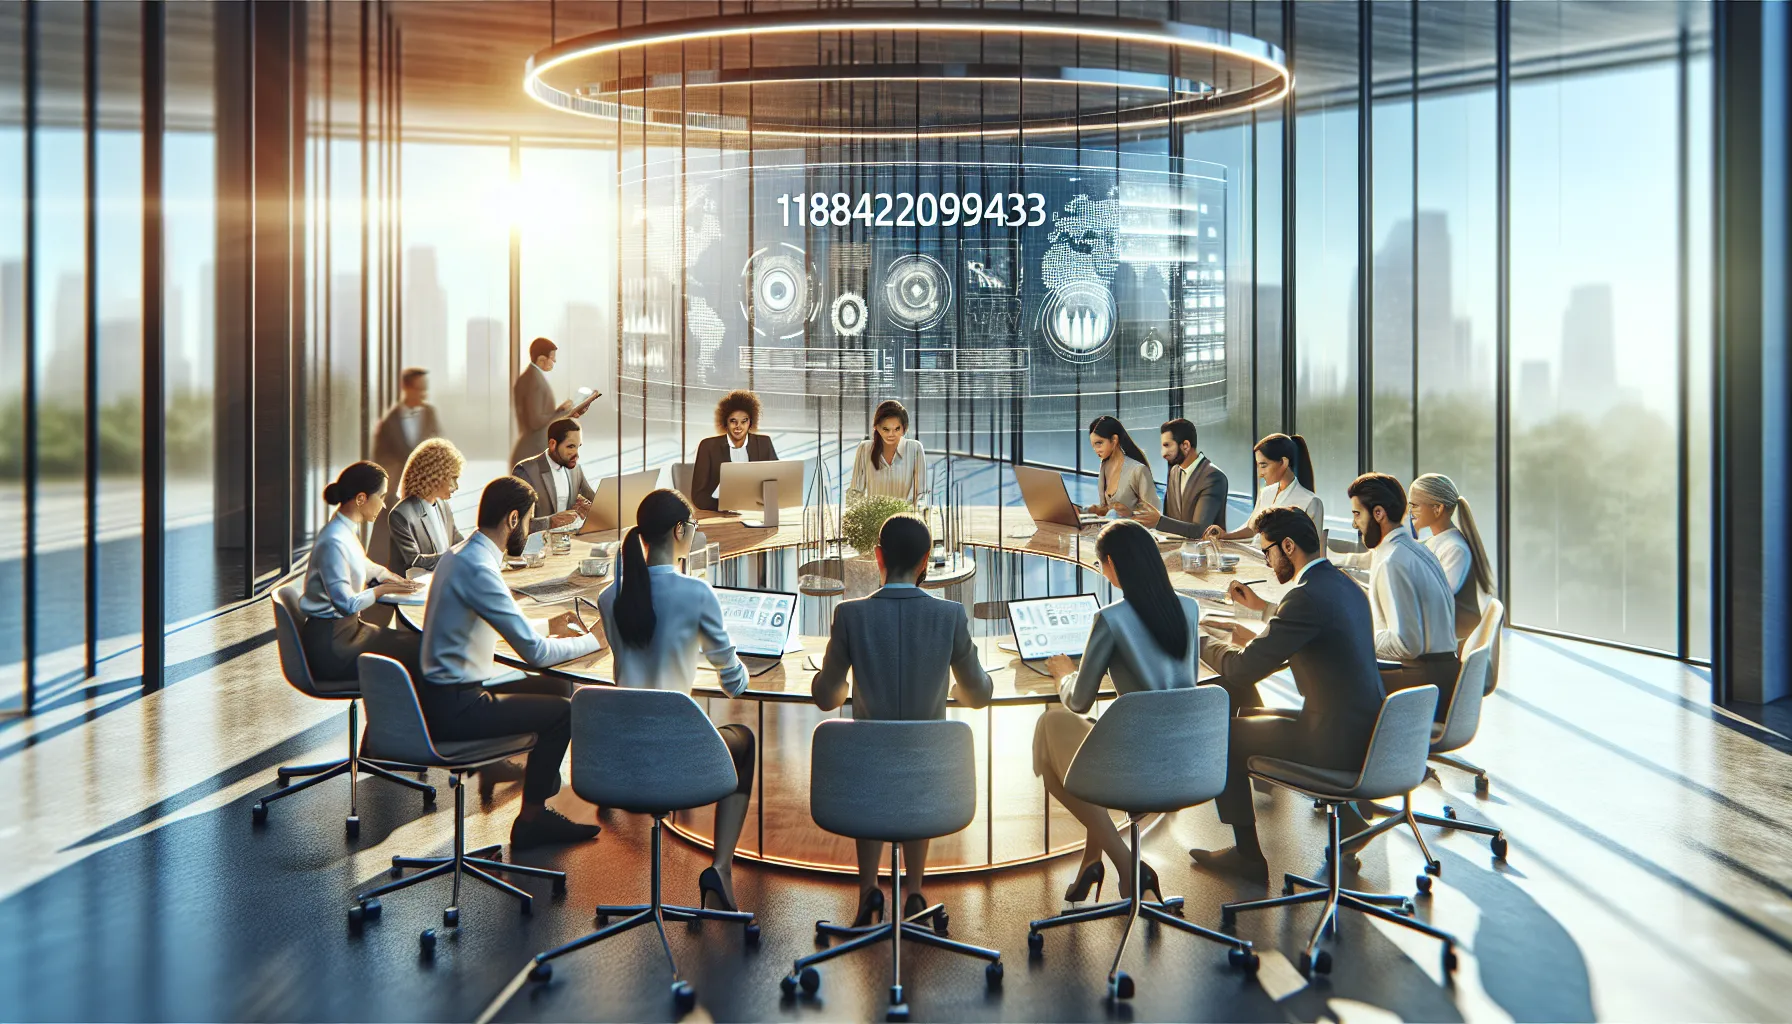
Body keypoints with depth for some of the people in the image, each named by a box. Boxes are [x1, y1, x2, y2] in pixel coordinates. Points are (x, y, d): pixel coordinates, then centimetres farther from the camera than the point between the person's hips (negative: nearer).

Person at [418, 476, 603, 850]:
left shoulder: (461, 554, 9)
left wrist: (548, 627, 19)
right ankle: (530, 822, 6)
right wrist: (593, 639, -9)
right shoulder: (478, 568, -23)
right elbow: (534, 652, -23)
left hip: (445, 691, 10)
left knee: (558, 688, 15)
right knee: (563, 710, -9)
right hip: (453, 708, -10)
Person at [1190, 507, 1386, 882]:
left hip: (1337, 741, -10)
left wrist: (1200, 640, -1)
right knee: (1253, 712, 27)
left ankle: (1247, 854, 11)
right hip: (1367, 730, 10)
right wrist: (1264, 607, 27)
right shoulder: (1343, 584, 8)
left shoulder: (1308, 596, -21)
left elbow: (1242, 669, -18)